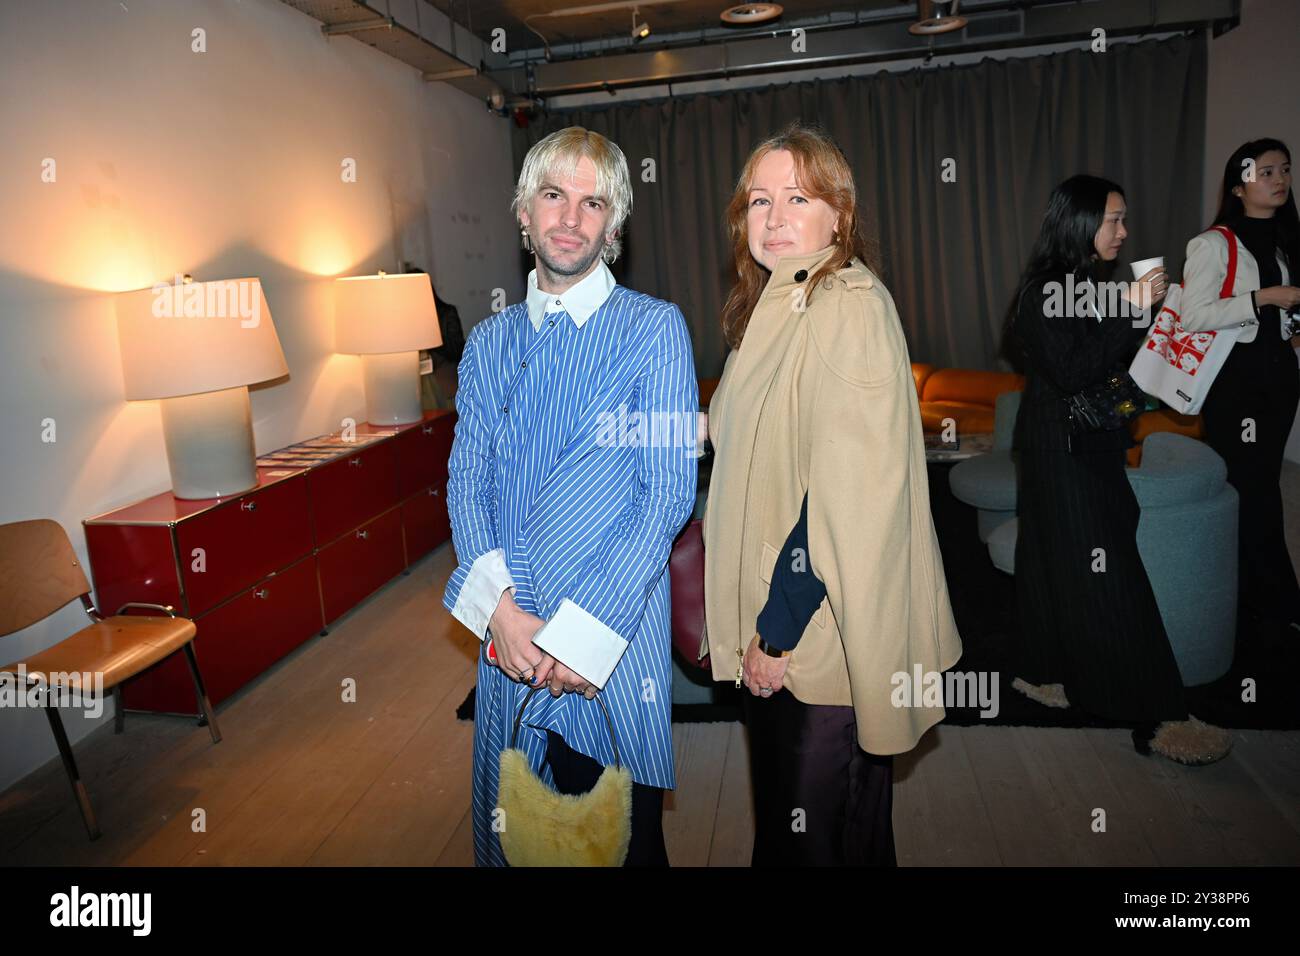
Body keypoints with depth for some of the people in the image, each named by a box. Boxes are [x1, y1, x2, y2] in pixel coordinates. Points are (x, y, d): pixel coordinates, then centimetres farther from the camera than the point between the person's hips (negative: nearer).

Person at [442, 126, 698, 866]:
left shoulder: (655, 328, -5)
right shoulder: (488, 342, 10)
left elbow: (669, 493, -11)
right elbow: (466, 484, 4)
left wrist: (583, 630, -16)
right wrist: (498, 606, -12)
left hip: (616, 639, -4)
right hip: (510, 638, 4)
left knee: (624, 837, 12)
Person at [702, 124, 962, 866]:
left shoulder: (851, 307, -17)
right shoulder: (774, 308, 12)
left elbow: (846, 489, -22)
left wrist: (779, 627, -18)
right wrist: (762, 623, 13)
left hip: (827, 630, -8)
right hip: (778, 628, 8)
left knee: (817, 835, 7)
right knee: (785, 808, 22)